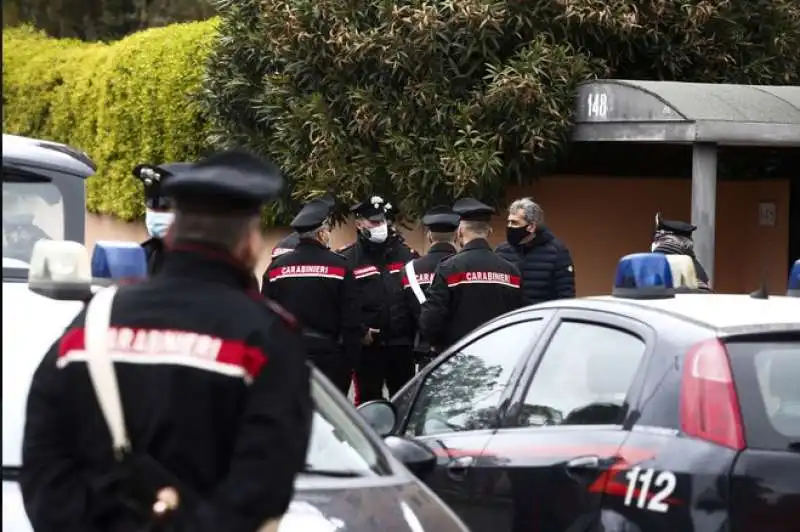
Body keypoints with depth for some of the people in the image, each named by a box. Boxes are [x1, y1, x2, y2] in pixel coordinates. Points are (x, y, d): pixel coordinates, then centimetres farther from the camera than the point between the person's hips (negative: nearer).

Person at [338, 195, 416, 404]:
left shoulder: (404, 254, 11)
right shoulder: (347, 259, -3)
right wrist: (360, 332, -18)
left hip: (402, 345, 4)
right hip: (368, 346, -4)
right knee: (368, 402, 3)